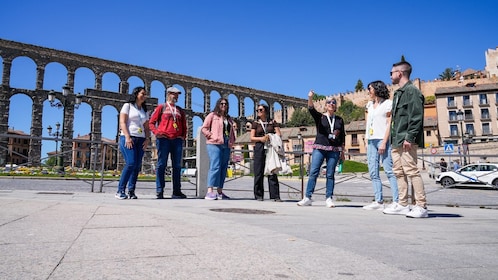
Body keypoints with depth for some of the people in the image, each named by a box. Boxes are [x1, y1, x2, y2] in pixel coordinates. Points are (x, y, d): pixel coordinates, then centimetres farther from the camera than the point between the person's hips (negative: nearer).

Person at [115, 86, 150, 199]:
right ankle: (120, 191, -10)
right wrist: (127, 137, -15)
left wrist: (147, 138, 0)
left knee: (137, 165, -3)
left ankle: (131, 191, 2)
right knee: (131, 163, -17)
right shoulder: (127, 106, 6)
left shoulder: (144, 111, 21)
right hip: (128, 138, -5)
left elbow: (147, 127, 17)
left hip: (140, 140, 5)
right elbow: (122, 122, -4)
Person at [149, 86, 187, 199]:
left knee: (177, 166, 3)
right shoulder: (161, 107, 10)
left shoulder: (180, 110, 20)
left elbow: (184, 126, 24)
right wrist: (156, 132, -11)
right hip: (163, 139, -4)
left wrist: (183, 136, 8)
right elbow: (151, 122, 5)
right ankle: (159, 191, -2)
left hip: (177, 140, 4)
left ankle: (177, 191, 8)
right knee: (161, 165, -5)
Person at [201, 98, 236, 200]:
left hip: (226, 146, 7)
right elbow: (204, 128, 0)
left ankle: (219, 192, 12)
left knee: (223, 168, 6)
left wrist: (232, 141, 11)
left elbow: (232, 131, 27)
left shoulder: (229, 119, 22)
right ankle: (210, 192, -19)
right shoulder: (212, 115, 6)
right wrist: (211, 136, -10)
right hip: (214, 144, -6)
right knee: (215, 166, -17)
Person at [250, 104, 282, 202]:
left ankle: (275, 196, -2)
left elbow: (279, 134, 7)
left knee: (272, 172, -4)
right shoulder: (255, 123, 12)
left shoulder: (273, 122, 12)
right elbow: (252, 138, 6)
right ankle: (259, 196, 5)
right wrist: (261, 138, -12)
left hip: (271, 149, 0)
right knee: (259, 173, -2)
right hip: (259, 149, 0)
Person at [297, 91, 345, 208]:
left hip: (334, 150, 2)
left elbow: (343, 137, 16)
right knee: (313, 172, -8)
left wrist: (342, 151, 12)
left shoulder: (339, 120, 14)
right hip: (319, 148, -2)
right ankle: (307, 198, -6)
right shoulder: (320, 117, 7)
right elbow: (311, 109, -13)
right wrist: (310, 98, -31)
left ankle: (329, 199, 7)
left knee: (330, 174, 1)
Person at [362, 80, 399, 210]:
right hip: (371, 141, 7)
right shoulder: (369, 105, 22)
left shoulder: (388, 103, 2)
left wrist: (384, 142, -14)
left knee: (389, 171, -11)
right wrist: (367, 141, 13)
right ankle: (378, 201, 4)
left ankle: (396, 202, -11)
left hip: (382, 140, -7)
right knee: (373, 173, 2)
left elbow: (389, 124, -5)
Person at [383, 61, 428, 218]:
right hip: (397, 141, 10)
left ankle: (421, 207, -4)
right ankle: (403, 205, 15)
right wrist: (393, 138, 17)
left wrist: (409, 137, -21)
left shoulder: (412, 91, -6)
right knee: (399, 172, 9)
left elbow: (416, 117, -14)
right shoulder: (398, 93, 22)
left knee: (411, 171, -9)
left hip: (406, 141, -10)